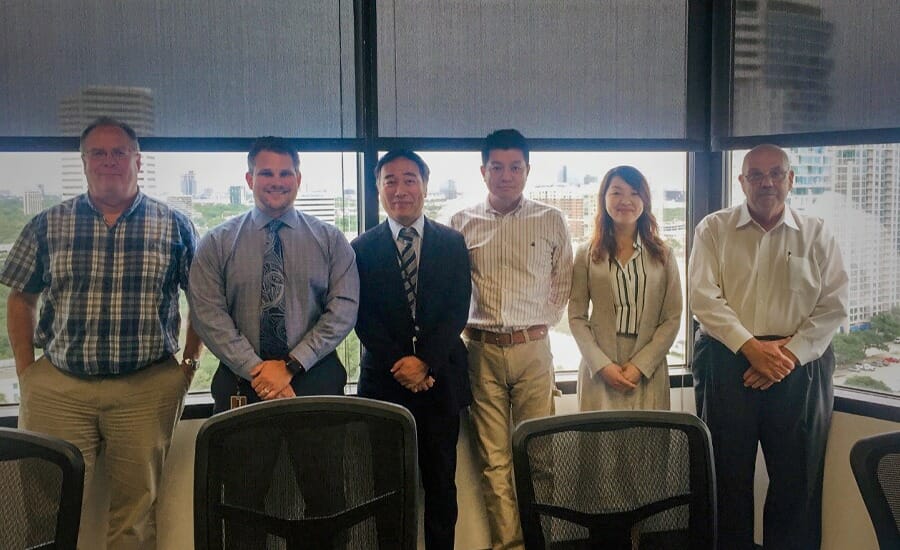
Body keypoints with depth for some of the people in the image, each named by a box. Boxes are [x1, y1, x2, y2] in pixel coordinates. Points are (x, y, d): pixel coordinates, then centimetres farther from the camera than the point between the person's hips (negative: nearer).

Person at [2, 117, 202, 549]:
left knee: (136, 507, 6)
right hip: (57, 388, 1)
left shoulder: (174, 226, 3)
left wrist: (190, 361, 3)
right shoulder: (48, 226, 6)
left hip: (147, 387, -1)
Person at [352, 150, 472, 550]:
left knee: (441, 483, 8)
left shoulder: (452, 243, 5)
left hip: (440, 378, 1)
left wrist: (426, 363, -12)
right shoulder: (362, 248, 4)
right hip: (384, 379, 0)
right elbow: (363, 317, -2)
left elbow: (458, 310, -2)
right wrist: (400, 363, -12)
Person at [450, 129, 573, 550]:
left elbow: (563, 282, 12)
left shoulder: (551, 221, 5)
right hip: (482, 350, 1)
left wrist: (542, 323, 3)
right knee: (493, 458, 4)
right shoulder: (462, 223, 6)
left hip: (532, 346, 0)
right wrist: (464, 326, 2)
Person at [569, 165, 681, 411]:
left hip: (648, 370, 1)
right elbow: (577, 317, 2)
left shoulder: (663, 255, 6)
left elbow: (672, 318, 2)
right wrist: (603, 365, -9)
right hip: (599, 371, 0)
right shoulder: (587, 255, 5)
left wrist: (640, 365, -8)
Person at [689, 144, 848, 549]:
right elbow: (704, 298, -4)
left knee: (797, 480, 5)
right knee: (728, 475, 5)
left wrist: (791, 352, -10)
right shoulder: (714, 229, 5)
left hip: (800, 366, 1)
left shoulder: (816, 234, 9)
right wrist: (750, 346, -14)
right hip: (726, 362, -1)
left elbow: (833, 304, 2)